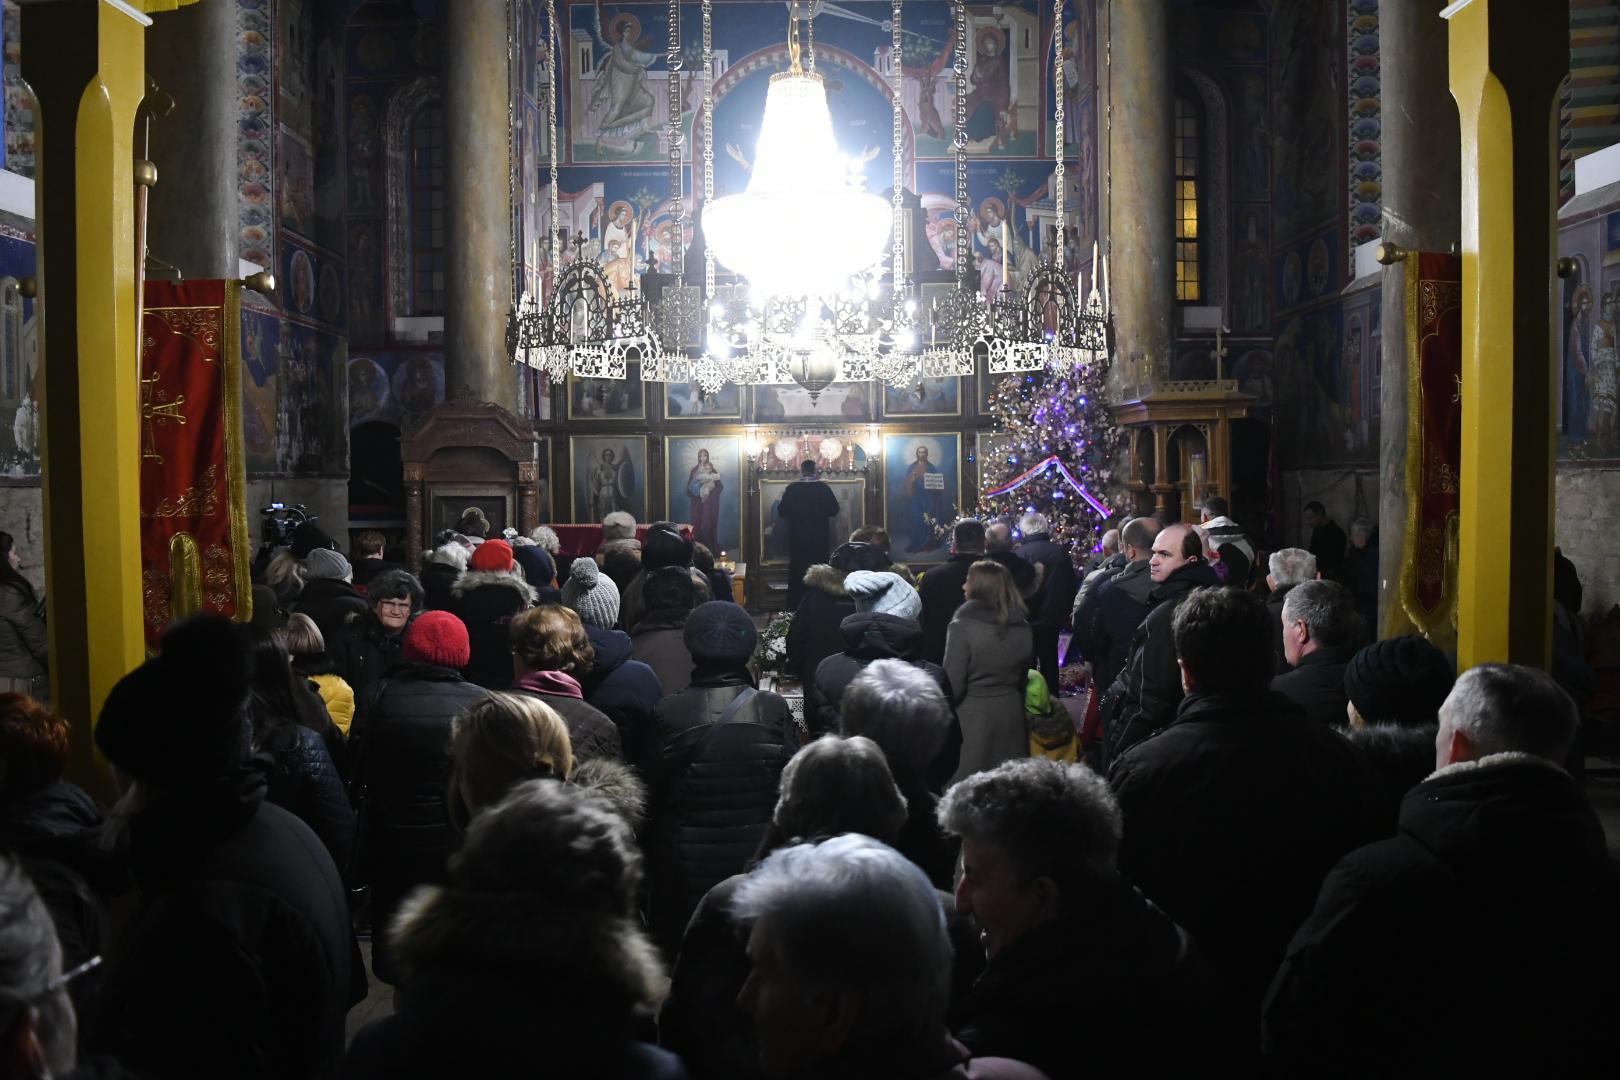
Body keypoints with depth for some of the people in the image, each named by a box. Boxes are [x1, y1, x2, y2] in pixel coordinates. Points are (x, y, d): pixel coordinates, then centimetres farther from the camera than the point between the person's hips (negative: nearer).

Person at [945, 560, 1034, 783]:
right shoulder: (1023, 629, 3)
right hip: (1012, 715, 6)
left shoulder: (963, 625, -15)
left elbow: (953, 685, -14)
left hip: (973, 716, -5)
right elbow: (1024, 679, 14)